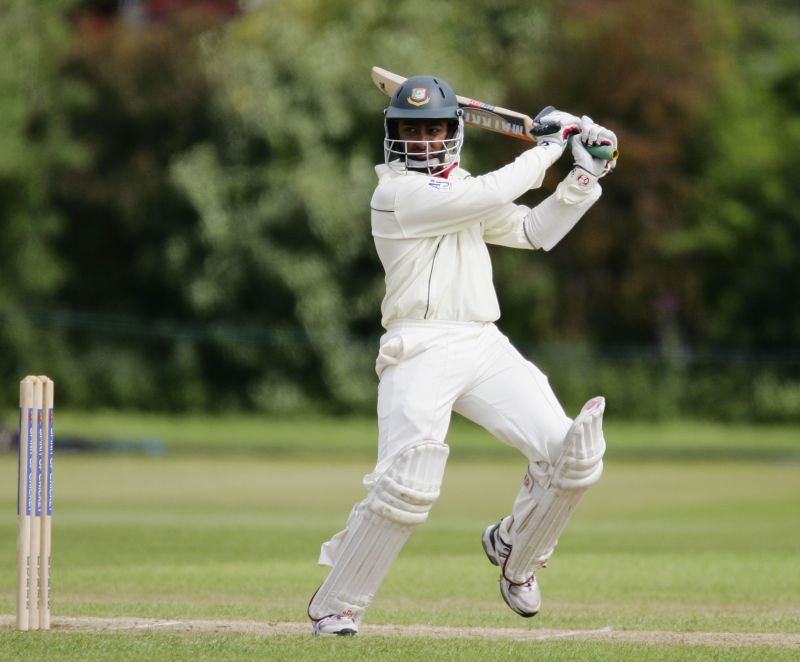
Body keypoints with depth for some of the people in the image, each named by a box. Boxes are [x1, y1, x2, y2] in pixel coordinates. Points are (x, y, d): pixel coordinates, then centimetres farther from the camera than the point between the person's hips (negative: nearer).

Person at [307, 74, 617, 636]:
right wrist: (549, 147, -2)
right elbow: (492, 195, -13)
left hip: (486, 350, 7)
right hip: (421, 352, -7)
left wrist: (585, 178, 10)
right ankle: (334, 606, -6)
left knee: (572, 456, -7)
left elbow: (534, 231, 22)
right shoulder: (398, 192, -5)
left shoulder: (460, 188, 21)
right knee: (406, 485, -22)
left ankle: (516, 550, 20)